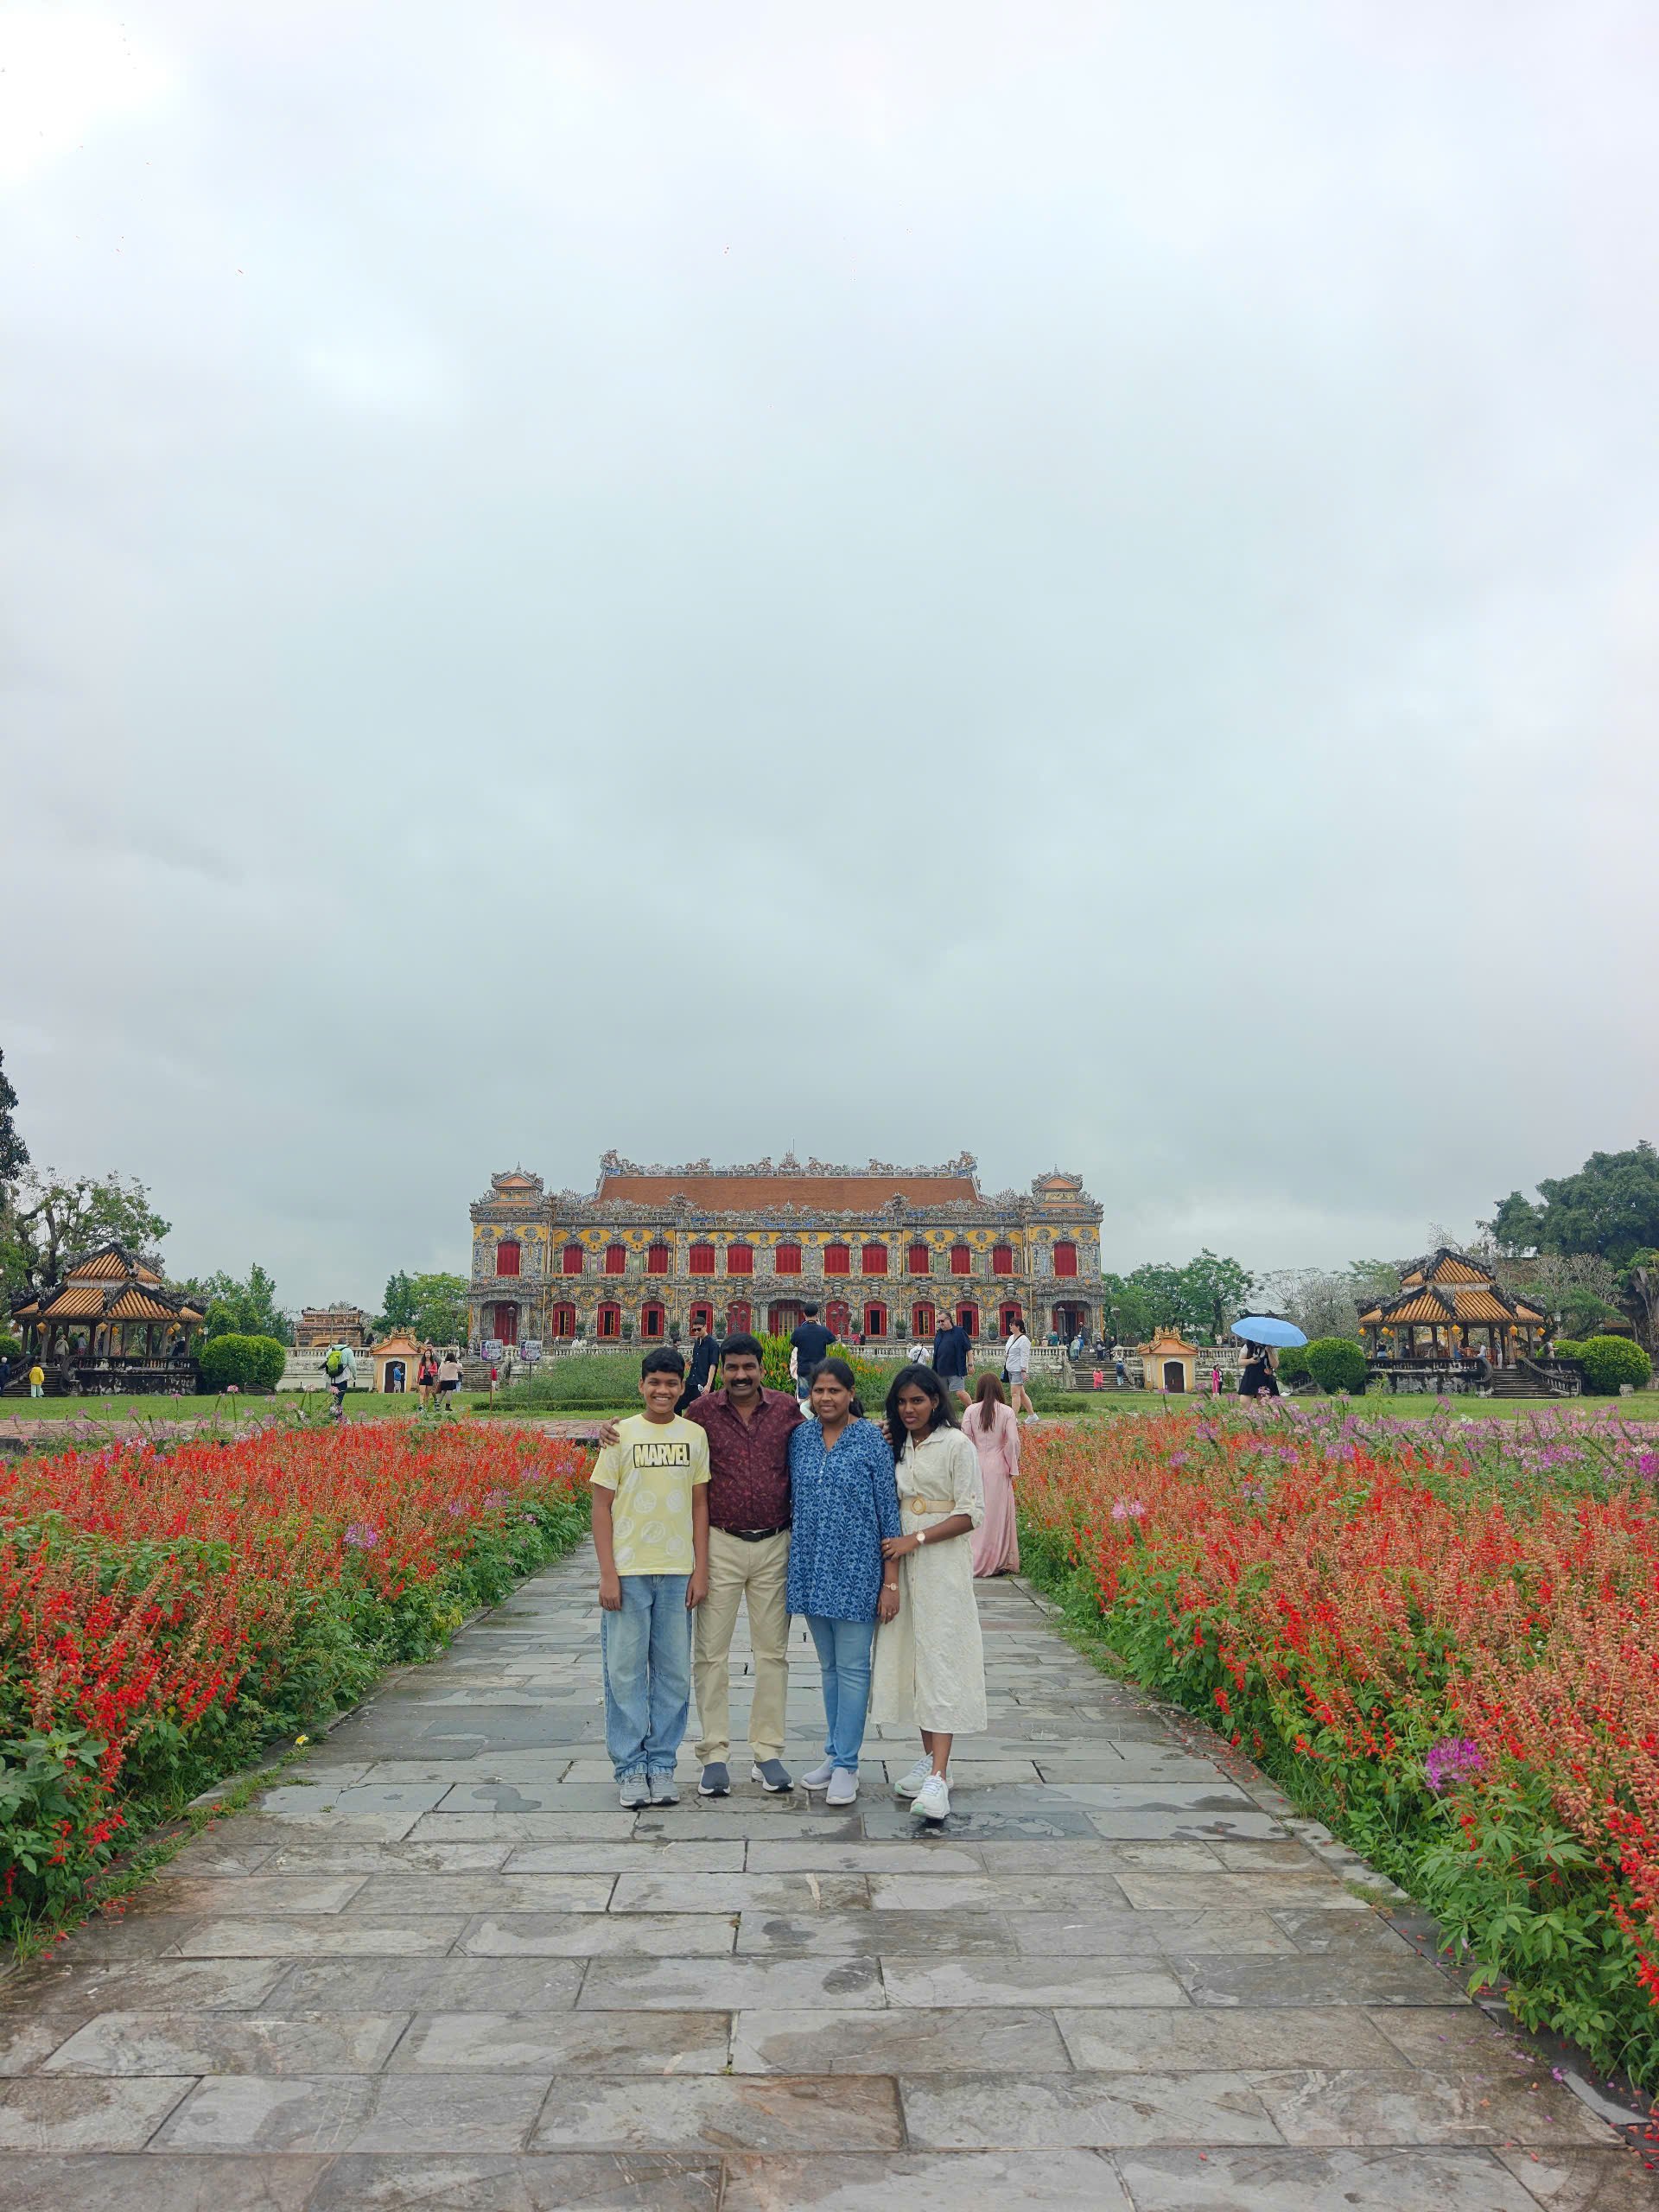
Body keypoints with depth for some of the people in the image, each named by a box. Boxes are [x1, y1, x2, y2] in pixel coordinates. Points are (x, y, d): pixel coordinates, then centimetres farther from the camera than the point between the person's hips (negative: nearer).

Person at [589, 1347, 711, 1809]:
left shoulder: (695, 1435, 5)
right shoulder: (621, 1435, -1)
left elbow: (700, 1505, 9)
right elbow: (602, 1507, 0)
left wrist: (701, 1570, 4)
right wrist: (607, 1574, -5)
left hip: (678, 1574, 2)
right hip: (628, 1573, -2)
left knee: (674, 1674, 6)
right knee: (625, 1671, 2)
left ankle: (662, 1765, 18)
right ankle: (630, 1769, 13)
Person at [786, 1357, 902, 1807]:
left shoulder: (872, 1440, -8)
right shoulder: (800, 1438, 4)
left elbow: (889, 1511, -6)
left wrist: (891, 1582, -9)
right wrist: (791, 1561, 11)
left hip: (855, 1568, -4)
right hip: (811, 1567, 5)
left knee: (851, 1667, 1)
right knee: (828, 1665, 15)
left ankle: (846, 1766, 9)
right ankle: (834, 1755, 26)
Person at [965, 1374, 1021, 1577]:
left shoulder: (971, 1411, -2)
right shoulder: (1007, 1412, -4)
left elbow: (965, 1440, -4)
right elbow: (1013, 1442, -8)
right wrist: (1014, 1470, 1)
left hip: (976, 1466, 1)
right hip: (998, 1468, -1)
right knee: (998, 1514, 8)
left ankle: (974, 1560, 8)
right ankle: (998, 1561, 13)